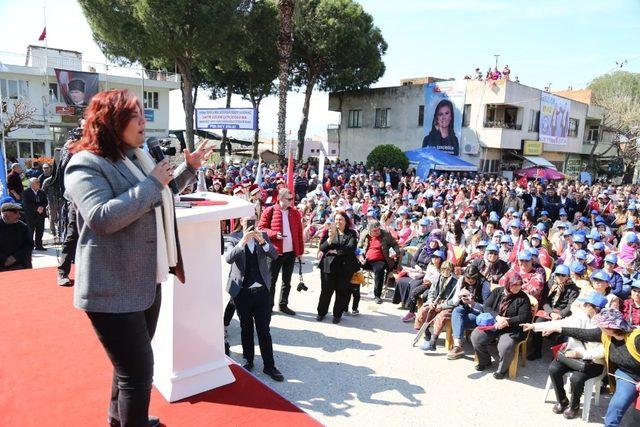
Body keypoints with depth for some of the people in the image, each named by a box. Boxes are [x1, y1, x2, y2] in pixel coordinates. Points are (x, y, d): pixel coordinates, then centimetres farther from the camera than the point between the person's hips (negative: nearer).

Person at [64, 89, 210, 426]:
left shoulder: (138, 157, 13)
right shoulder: (86, 165, -14)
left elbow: (159, 199, 28)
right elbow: (102, 218, -28)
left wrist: (189, 167, 19)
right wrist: (151, 183, -23)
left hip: (146, 280, 9)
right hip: (113, 288, -9)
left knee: (132, 363, 24)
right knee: (139, 370, -4)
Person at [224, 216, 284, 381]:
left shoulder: (263, 236, 4)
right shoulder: (234, 238, -2)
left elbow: (275, 255, -8)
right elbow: (228, 258, -19)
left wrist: (263, 242, -24)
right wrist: (242, 242, -32)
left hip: (262, 291, 1)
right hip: (242, 292, -1)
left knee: (264, 329, 5)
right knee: (246, 329, 14)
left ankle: (269, 365, 14)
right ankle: (248, 361, 30)